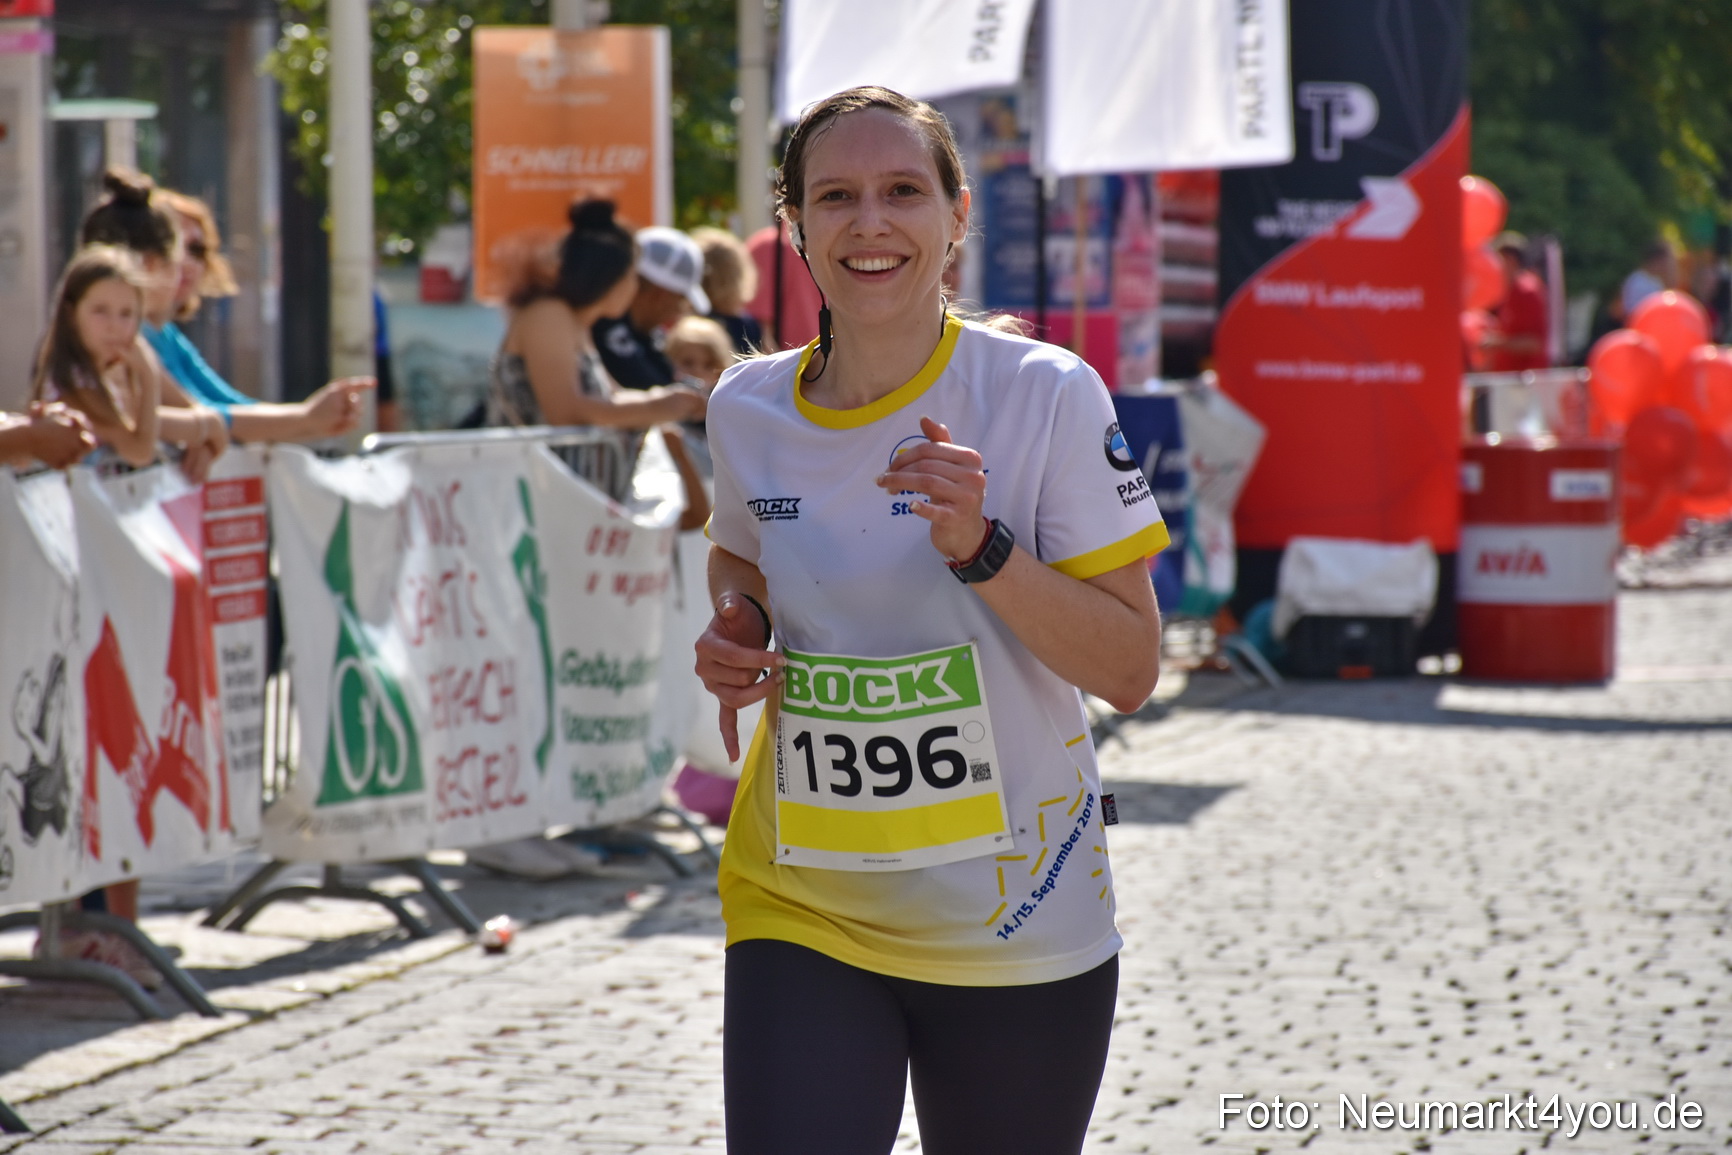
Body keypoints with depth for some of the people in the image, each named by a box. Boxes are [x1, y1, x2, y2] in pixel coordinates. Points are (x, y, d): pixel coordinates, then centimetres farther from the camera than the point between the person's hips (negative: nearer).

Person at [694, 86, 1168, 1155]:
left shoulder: (1046, 395, -11)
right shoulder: (747, 411, 1)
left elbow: (1131, 668, -10)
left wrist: (978, 550, -24)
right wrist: (733, 637, 1)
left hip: (1016, 929, -2)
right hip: (800, 913, 2)